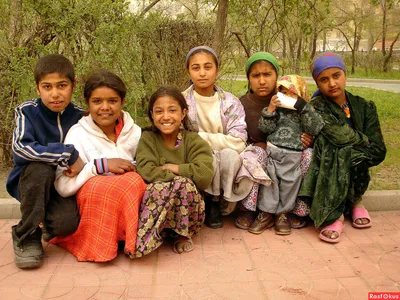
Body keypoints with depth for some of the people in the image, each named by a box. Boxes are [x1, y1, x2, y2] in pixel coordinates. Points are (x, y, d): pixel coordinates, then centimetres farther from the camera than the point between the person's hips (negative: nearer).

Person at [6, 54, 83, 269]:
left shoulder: (80, 117, -6)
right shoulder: (27, 111, -13)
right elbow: (20, 148, -29)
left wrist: (80, 166, -17)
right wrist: (68, 155, -32)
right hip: (32, 183, -1)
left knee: (66, 224, -28)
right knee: (40, 167, -36)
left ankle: (49, 221, 13)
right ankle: (27, 236, -14)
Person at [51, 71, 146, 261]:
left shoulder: (135, 132, 5)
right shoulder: (78, 134, -5)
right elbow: (63, 186, -13)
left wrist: (133, 169, -12)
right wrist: (101, 165, -21)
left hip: (131, 199, 4)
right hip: (92, 200, -4)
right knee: (132, 183, -32)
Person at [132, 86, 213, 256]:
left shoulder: (194, 141, -4)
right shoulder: (147, 138, 0)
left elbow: (205, 175, -21)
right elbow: (146, 171, -18)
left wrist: (171, 168, -16)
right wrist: (184, 172, -21)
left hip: (186, 207, 1)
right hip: (156, 203, 0)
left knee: (184, 184, -29)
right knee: (158, 186, -30)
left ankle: (182, 233, -6)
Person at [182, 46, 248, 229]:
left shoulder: (230, 102, -4)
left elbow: (238, 142, -16)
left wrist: (200, 137, -18)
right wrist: (218, 141, -22)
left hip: (225, 165, 1)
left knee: (230, 155, -31)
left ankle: (217, 201, -7)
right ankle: (212, 203, -7)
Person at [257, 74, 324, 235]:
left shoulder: (306, 112, 5)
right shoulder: (277, 110, 6)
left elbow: (316, 128, -12)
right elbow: (265, 128, -4)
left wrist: (303, 107, -17)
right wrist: (270, 109, -18)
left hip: (293, 156, 0)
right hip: (272, 152, 1)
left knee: (289, 184, 4)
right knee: (269, 181, 0)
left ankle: (282, 214, 20)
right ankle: (267, 213, 13)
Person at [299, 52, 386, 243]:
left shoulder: (365, 107, 1)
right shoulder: (317, 107, -9)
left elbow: (378, 151, -6)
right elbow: (340, 136, -25)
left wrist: (351, 155, -20)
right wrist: (363, 140, -8)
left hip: (352, 173, 2)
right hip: (326, 172, -2)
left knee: (355, 159, -31)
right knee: (340, 150, -32)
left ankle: (354, 201, -1)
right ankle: (333, 214, -21)